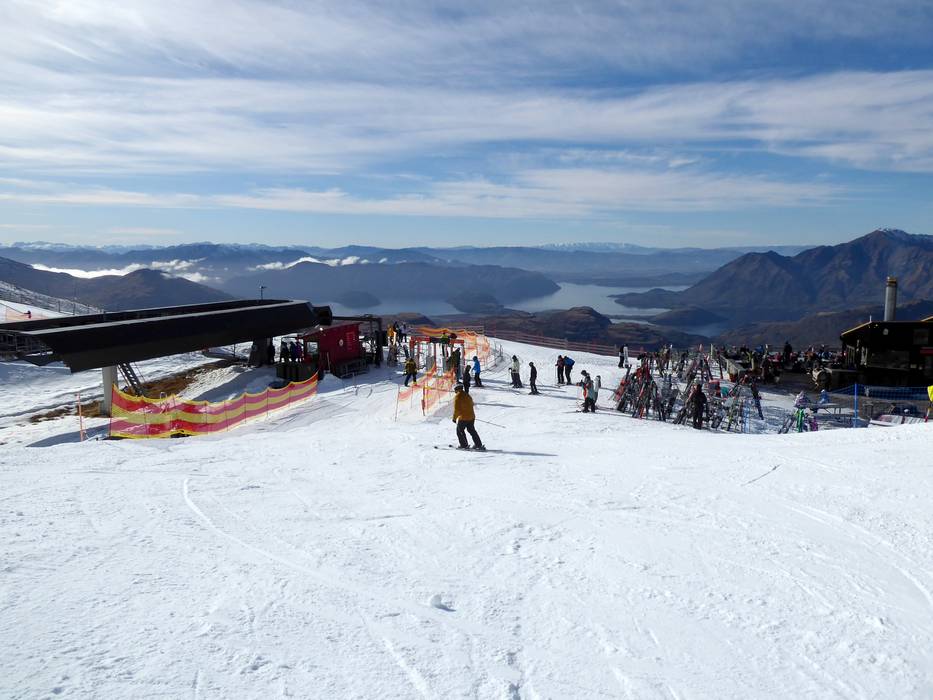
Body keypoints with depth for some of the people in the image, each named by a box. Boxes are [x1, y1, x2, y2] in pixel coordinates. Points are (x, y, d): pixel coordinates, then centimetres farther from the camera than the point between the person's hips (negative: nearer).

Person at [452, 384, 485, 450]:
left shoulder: (457, 397, -12)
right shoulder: (468, 396, 12)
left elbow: (456, 408, -16)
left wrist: (454, 418, -8)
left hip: (463, 418, -7)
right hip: (471, 416, 7)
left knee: (460, 430, 10)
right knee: (472, 430, 18)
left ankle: (464, 445, 10)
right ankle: (479, 445, 18)